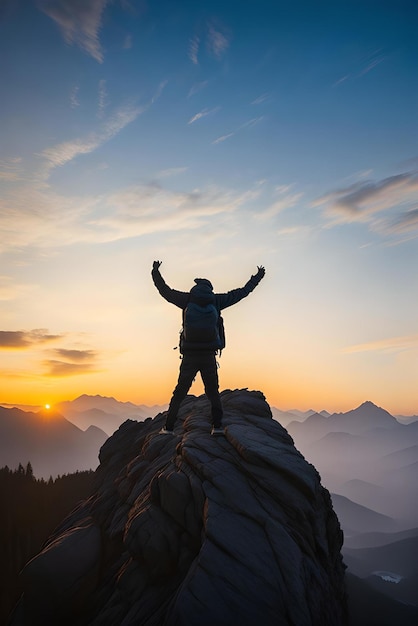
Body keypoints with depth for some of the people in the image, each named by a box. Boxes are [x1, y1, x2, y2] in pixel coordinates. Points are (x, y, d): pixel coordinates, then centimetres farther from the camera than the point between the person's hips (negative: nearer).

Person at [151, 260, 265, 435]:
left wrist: (155, 271, 27)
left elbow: (165, 290, 13)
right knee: (213, 392, 12)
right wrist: (257, 277, 26)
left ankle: (169, 427, 6)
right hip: (209, 356, 1)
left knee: (179, 393, 7)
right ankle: (217, 426, 6)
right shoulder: (216, 300, 4)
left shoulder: (187, 299, 2)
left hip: (190, 356, 0)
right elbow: (241, 292, 13)